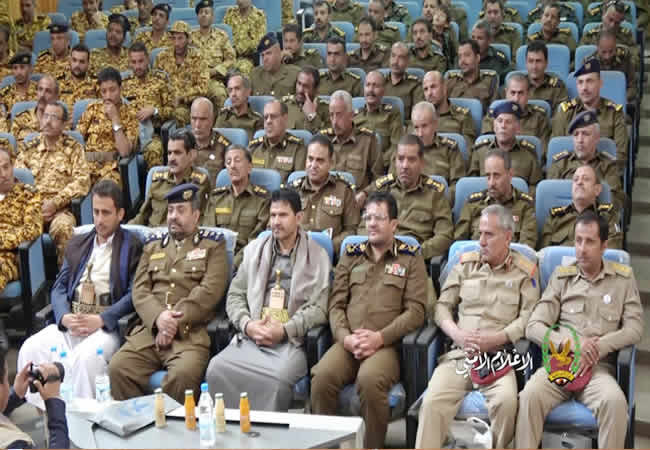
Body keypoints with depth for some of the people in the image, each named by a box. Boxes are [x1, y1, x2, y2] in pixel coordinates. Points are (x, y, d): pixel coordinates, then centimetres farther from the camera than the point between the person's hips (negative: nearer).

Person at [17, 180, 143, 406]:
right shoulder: (77, 243, 22)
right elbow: (59, 287, 14)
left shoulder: (132, 246, 4)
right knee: (30, 348, -21)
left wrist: (101, 320, -17)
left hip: (108, 325, -5)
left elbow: (134, 294, -6)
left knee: (85, 356, -34)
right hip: (69, 323, 5)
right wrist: (65, 317, -7)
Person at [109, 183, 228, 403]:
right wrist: (158, 316, -9)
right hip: (149, 329, 4)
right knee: (118, 368, -23)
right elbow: (139, 289, 12)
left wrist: (175, 322, -11)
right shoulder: (153, 244, 24)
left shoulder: (213, 244, 11)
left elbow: (209, 291, -2)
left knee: (183, 374, -33)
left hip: (190, 333, -4)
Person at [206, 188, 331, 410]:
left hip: (292, 340, -3)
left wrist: (284, 330, -14)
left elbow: (318, 308, -1)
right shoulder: (254, 250, 18)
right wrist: (247, 325, -5)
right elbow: (235, 295, 15)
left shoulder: (317, 256, 8)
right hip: (250, 336, 3)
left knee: (277, 378, -35)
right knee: (216, 369, -26)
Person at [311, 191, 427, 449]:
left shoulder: (410, 258, 10)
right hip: (347, 342, 3)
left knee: (370, 380, -35)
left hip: (386, 344, -3)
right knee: (321, 377, -28)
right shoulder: (350, 255, 20)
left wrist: (380, 337, -12)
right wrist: (345, 337, -6)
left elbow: (415, 310, 1)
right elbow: (336, 304, 14)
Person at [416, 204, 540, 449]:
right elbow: (442, 305, 13)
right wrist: (457, 333, -6)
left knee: (507, 401, -32)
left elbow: (528, 317, -2)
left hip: (500, 355, -2)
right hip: (459, 352, 2)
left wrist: (495, 339, -14)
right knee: (432, 401, -24)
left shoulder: (525, 270, 8)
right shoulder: (465, 263, 16)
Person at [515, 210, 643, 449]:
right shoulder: (561, 276, 11)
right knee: (529, 396, -31)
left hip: (599, 367, 0)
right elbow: (533, 327, 4)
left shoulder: (624, 278, 11)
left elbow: (634, 329, 3)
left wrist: (598, 348, -13)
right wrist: (569, 342, -14)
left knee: (615, 401, -33)